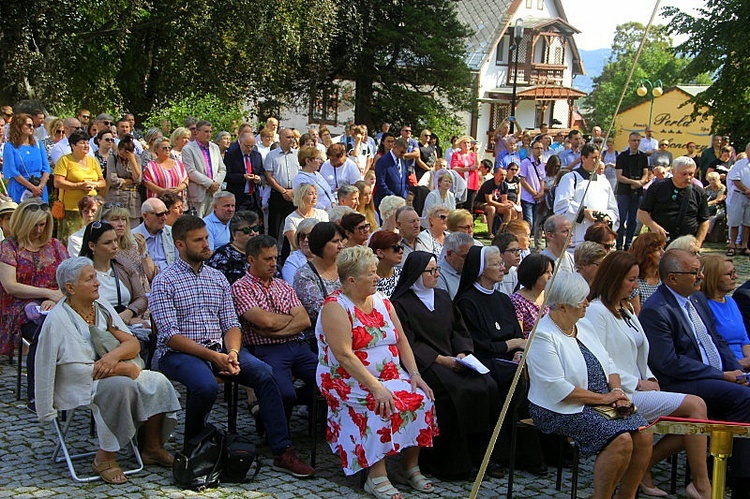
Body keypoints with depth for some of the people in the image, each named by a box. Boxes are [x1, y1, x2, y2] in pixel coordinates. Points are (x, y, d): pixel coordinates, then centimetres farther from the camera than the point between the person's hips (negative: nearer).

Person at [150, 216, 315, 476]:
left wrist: (232, 353, -11)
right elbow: (170, 335, -10)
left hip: (219, 349, 5)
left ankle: (282, 452, -20)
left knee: (263, 372, -22)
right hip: (179, 353, -5)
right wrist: (212, 356, -20)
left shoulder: (218, 278, 17)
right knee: (207, 385, -36)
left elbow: (231, 324, 12)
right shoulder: (164, 282, -1)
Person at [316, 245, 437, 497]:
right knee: (383, 405, -32)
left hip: (392, 377, 7)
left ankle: (411, 466, -6)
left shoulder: (381, 301, 11)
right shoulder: (335, 307, -11)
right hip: (349, 381, -6)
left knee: (422, 399, -18)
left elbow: (401, 341, 12)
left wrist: (414, 374, -4)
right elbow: (344, 356, -20)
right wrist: (375, 387, -27)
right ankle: (377, 476, -26)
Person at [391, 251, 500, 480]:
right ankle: (453, 462, -21)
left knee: (487, 386, -19)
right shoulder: (401, 304, -1)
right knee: (458, 390, -31)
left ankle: (481, 454, -11)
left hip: (452, 360, 6)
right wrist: (441, 360, -15)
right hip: (423, 364, -6)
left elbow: (459, 330, 20)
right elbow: (408, 344, -8)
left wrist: (462, 352, 0)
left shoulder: (443, 297, 20)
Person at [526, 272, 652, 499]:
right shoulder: (542, 337, -15)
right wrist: (604, 398, -16)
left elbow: (608, 364, 18)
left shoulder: (583, 325, 12)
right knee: (621, 440, -26)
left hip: (603, 403, 8)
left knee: (643, 435, -14)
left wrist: (617, 391, -2)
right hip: (563, 410, -8)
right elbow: (558, 389, -20)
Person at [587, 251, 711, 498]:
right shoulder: (596, 311, -10)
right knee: (695, 405, -18)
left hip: (637, 388, 9)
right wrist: (638, 384, -14)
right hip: (619, 394, -9)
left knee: (692, 422, -8)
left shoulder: (627, 308, 20)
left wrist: (649, 378, 5)